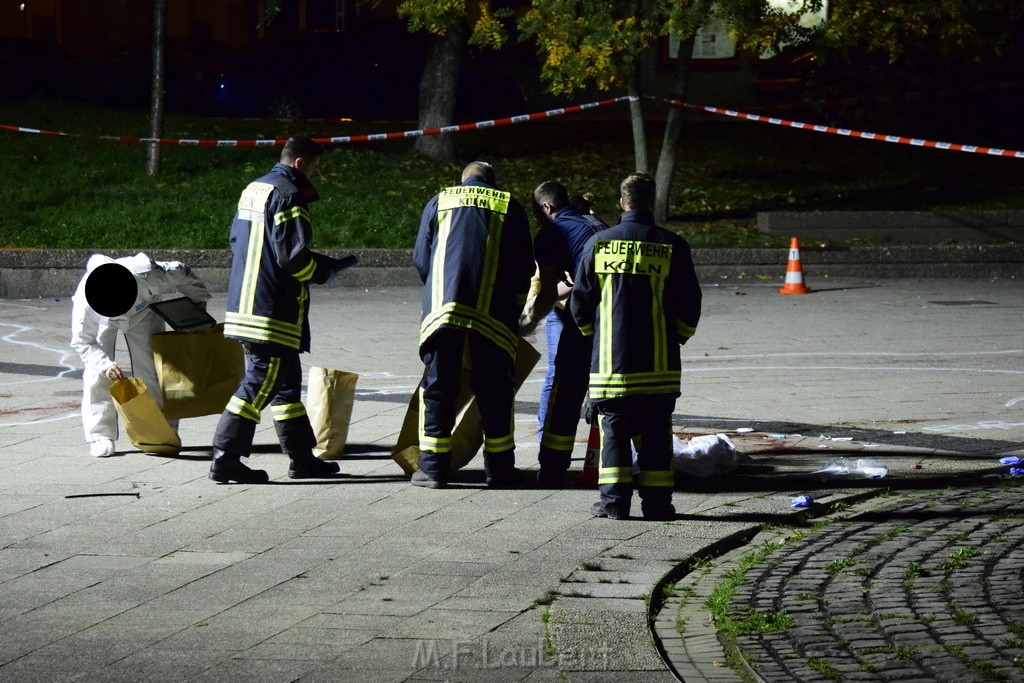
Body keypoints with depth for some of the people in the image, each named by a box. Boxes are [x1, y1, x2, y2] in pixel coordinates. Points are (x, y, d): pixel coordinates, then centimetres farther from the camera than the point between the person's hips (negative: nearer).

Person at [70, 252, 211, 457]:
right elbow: (82, 341, -27)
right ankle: (101, 436, -9)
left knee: (149, 368, -6)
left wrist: (199, 299, -7)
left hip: (143, 313, 1)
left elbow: (181, 273, -21)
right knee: (97, 373, -16)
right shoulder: (84, 303, -42)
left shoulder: (148, 275, -43)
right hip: (102, 321, -1)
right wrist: (105, 364, -42)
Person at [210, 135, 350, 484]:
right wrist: (327, 269, -2)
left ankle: (302, 458, 22)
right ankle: (225, 459, -9)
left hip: (244, 302, 10)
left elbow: (237, 240, 21)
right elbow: (293, 256, -20)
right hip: (273, 309, -10)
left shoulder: (253, 189, 15)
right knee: (261, 382, -7)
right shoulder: (288, 196, -14)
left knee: (286, 380, 16)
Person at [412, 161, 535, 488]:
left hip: (442, 310, 0)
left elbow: (420, 258, 17)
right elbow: (524, 267, 12)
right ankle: (499, 468, 10)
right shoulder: (510, 208, 14)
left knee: (438, 387, 4)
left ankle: (433, 467, 1)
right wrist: (514, 309, 25)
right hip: (493, 314, 0)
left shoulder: (438, 202, 16)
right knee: (494, 391, 7)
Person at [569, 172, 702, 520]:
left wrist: (593, 332, 24)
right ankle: (656, 501, 4)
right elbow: (689, 304, 1)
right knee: (656, 433, 5)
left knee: (614, 429, 5)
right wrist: (677, 336, 18)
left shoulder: (599, 244, 1)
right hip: (658, 361, 0)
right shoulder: (671, 246, -2)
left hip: (610, 358, 0)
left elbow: (580, 302, 7)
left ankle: (614, 500, -1)